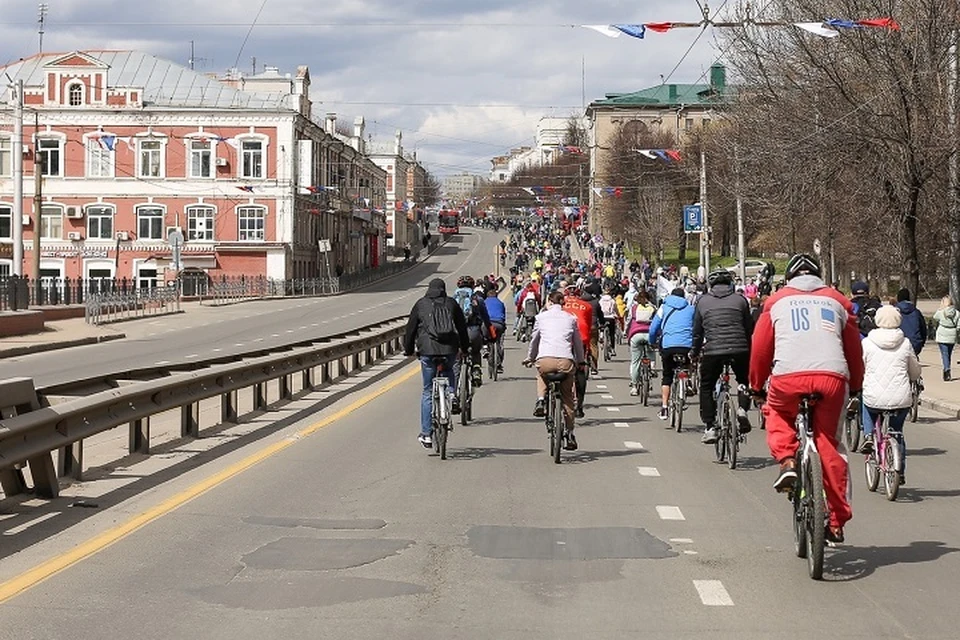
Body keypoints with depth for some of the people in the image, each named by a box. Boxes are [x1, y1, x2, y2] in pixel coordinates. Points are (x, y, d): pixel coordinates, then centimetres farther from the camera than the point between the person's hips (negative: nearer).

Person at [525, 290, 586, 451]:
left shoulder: (541, 317, 14)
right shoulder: (571, 318, 17)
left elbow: (534, 340, 24)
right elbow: (578, 343, 21)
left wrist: (530, 358, 40)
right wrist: (580, 362, 36)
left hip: (545, 360, -1)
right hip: (566, 361, 1)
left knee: (541, 375, 36)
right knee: (567, 398, 17)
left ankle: (541, 399, 10)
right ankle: (570, 434, 13)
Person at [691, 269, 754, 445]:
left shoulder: (703, 301, 12)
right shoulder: (740, 300, 11)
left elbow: (697, 331, 16)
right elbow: (749, 328, 13)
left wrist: (694, 353, 29)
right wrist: (750, 350, 26)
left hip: (712, 351, 0)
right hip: (739, 349, 0)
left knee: (706, 388, 16)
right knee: (744, 381, 25)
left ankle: (709, 428, 7)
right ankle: (743, 408, -2)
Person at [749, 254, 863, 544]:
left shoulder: (777, 301, 20)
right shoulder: (837, 300, 23)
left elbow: (760, 347, 19)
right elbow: (854, 348, 25)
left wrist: (756, 386, 31)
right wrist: (855, 386, 37)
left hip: (789, 376, -1)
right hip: (832, 378, 1)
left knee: (777, 415, 30)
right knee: (829, 445, 11)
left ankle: (787, 461, 4)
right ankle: (837, 522, 9)